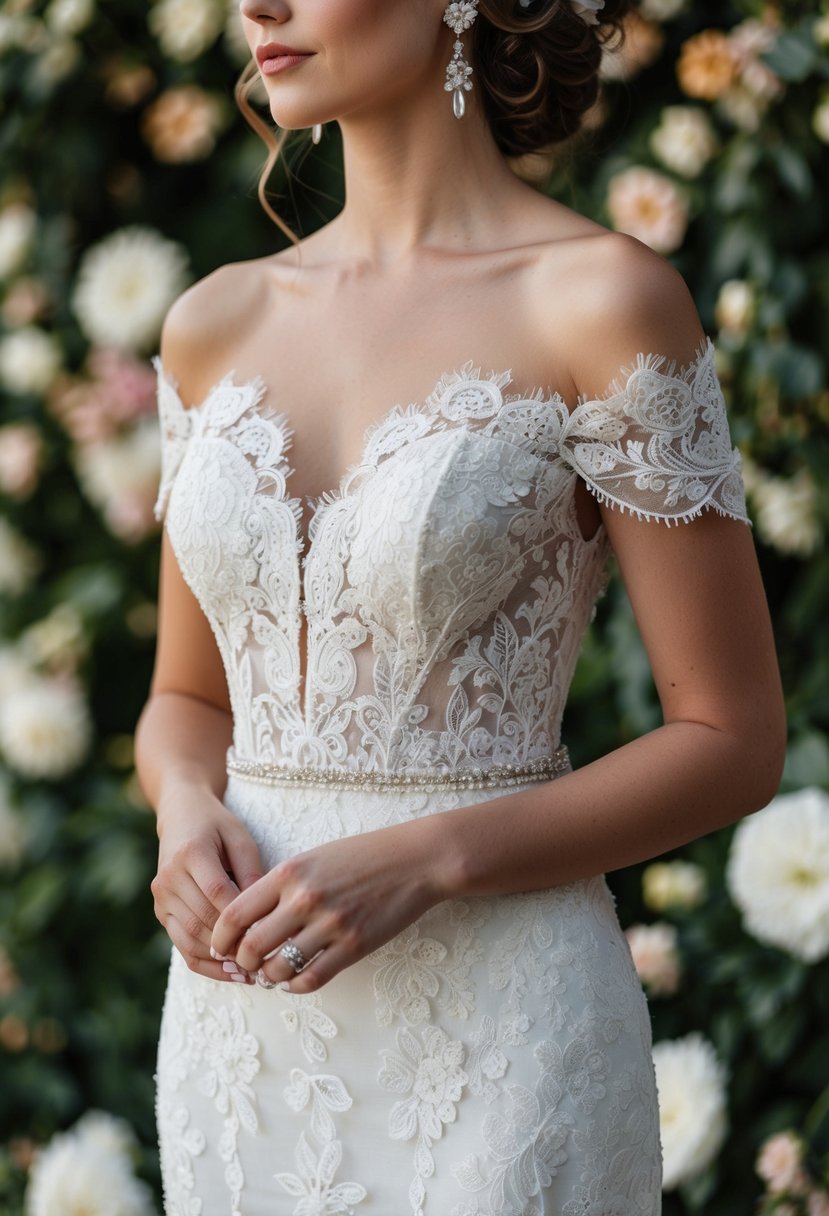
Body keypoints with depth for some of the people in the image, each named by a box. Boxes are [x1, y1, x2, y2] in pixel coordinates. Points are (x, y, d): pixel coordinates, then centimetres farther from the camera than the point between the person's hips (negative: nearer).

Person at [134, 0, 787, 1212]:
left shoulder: (603, 303, -9)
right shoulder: (218, 324, 7)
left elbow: (736, 742, -7)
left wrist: (418, 864, -18)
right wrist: (190, 817, -6)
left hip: (497, 1026, -5)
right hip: (248, 1023, 5)